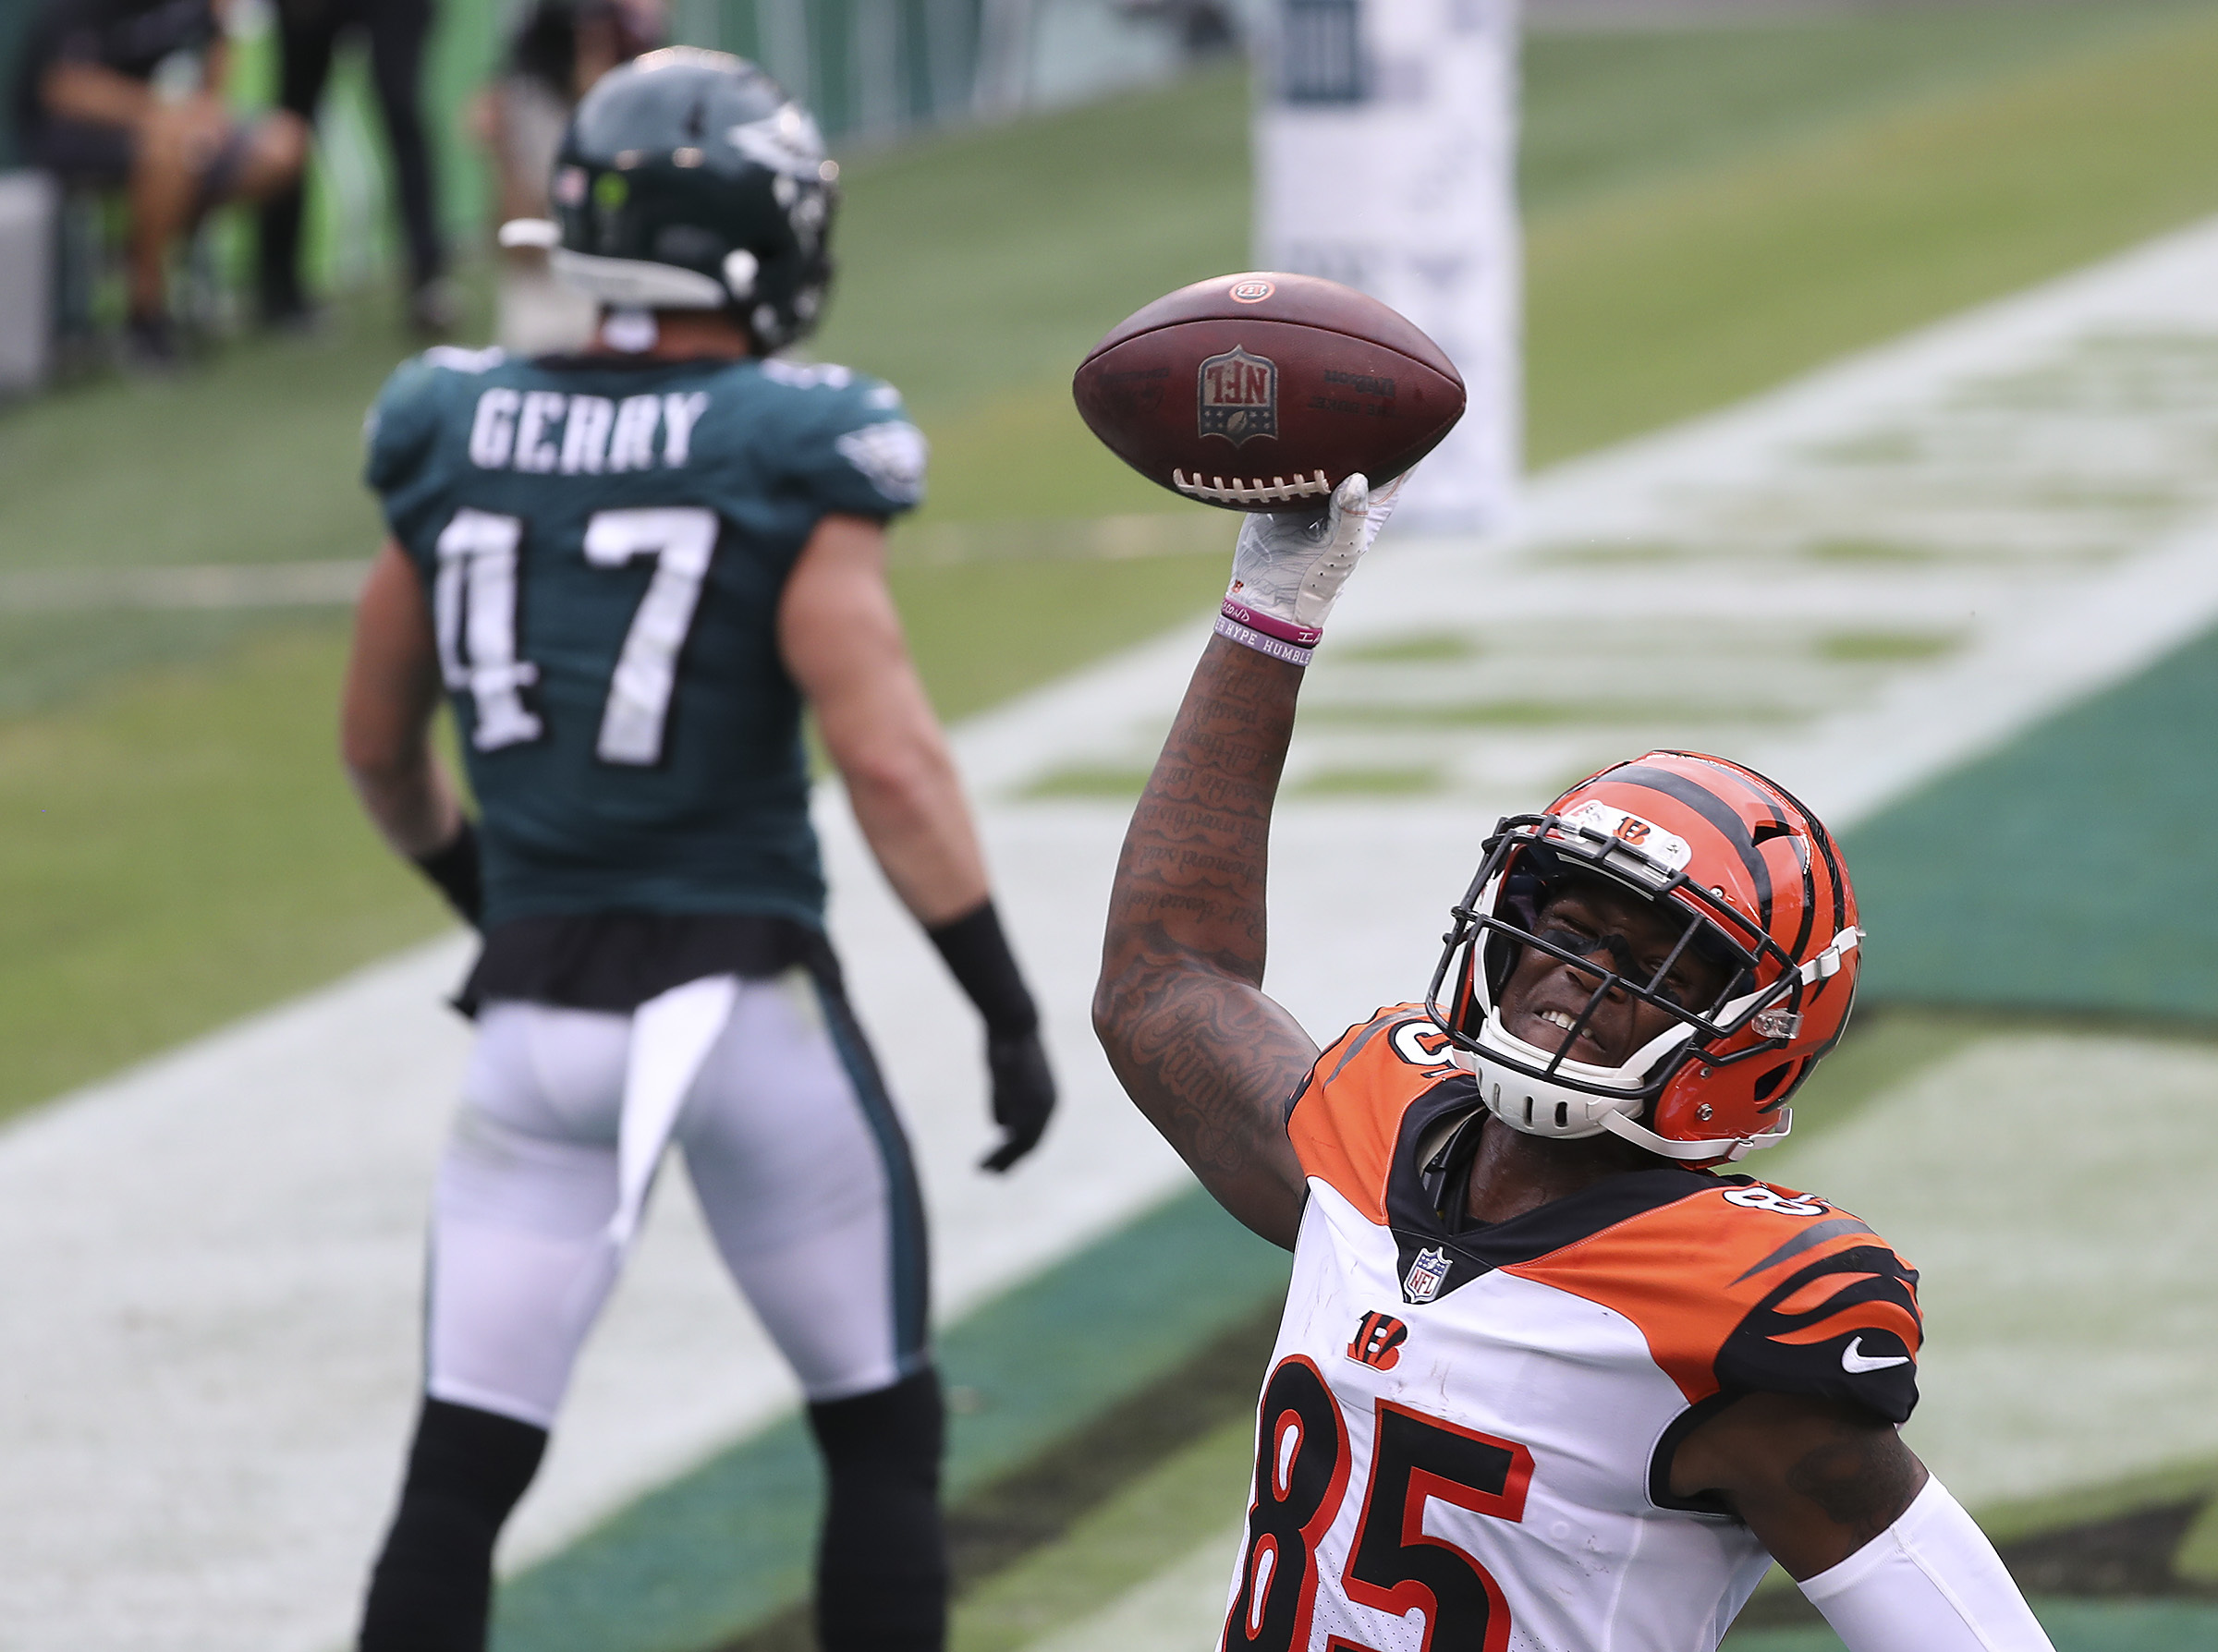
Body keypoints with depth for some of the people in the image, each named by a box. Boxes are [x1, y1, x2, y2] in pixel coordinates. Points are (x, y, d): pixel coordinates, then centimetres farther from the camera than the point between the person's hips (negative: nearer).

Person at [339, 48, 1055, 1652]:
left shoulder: (457, 441, 2)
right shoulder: (790, 466, -12)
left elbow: (378, 750, 14)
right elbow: (891, 763, -18)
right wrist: (1010, 1013, -11)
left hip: (537, 1020, 3)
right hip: (750, 1006, -3)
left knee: (463, 1473, 7)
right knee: (883, 1444, 14)